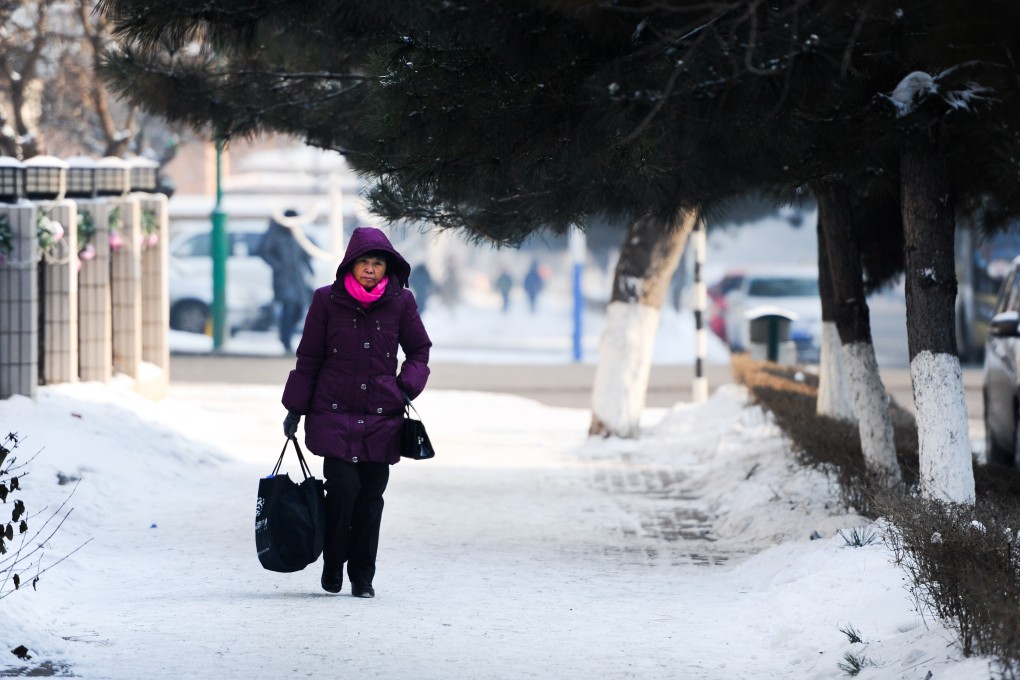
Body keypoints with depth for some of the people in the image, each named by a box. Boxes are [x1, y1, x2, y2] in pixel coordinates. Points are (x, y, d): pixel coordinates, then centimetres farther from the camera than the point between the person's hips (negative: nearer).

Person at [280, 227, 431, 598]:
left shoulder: (400, 302, 2)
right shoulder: (327, 300, -1)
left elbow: (419, 350, 15)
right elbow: (308, 358, 6)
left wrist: (408, 386, -2)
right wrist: (295, 409, 6)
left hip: (381, 416, 2)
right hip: (334, 414, -2)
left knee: (371, 496, 2)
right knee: (343, 486, -14)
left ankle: (362, 576, 16)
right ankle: (332, 564, 8)